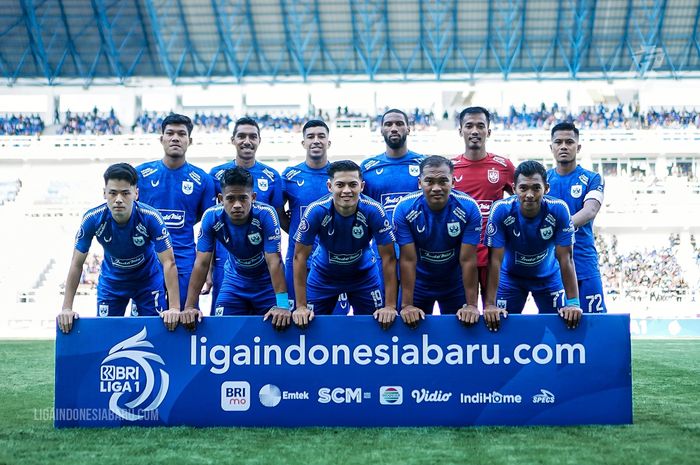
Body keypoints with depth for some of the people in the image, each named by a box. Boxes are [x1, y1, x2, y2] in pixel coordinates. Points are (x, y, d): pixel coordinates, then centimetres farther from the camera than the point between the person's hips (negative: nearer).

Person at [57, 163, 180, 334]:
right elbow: (77, 264, -17)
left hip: (148, 279, -1)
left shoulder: (151, 217, -30)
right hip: (111, 281, 1)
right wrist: (67, 309, -20)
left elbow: (169, 263, -28)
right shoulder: (92, 219, -26)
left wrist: (174, 308, -35)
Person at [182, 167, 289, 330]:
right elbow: (202, 263, -20)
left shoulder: (266, 214, -29)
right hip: (235, 280, 2)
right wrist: (190, 307, -25)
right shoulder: (211, 217, -22)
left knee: (276, 324, -3)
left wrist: (282, 305, -39)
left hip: (267, 281, -2)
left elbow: (274, 261, -31)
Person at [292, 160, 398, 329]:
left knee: (380, 324, 3)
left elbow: (388, 258, -21)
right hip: (323, 274, 0)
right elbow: (300, 256, -21)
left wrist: (390, 306, -23)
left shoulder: (373, 211, -28)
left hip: (364, 273, 0)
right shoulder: (316, 211, -28)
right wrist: (301, 306, -21)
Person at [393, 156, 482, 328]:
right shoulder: (404, 209, -23)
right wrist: (407, 305, -22)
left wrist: (471, 305, -20)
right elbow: (408, 260, -21)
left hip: (455, 282, 0)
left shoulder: (468, 208, -23)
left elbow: (468, 260, -20)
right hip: (418, 281, 0)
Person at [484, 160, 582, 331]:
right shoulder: (501, 210, -28)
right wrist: (490, 305, -31)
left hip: (548, 276, 1)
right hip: (510, 276, 0)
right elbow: (495, 260, -26)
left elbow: (565, 259, -23)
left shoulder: (559, 210, -26)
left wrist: (573, 303, -28)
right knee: (500, 324, -1)